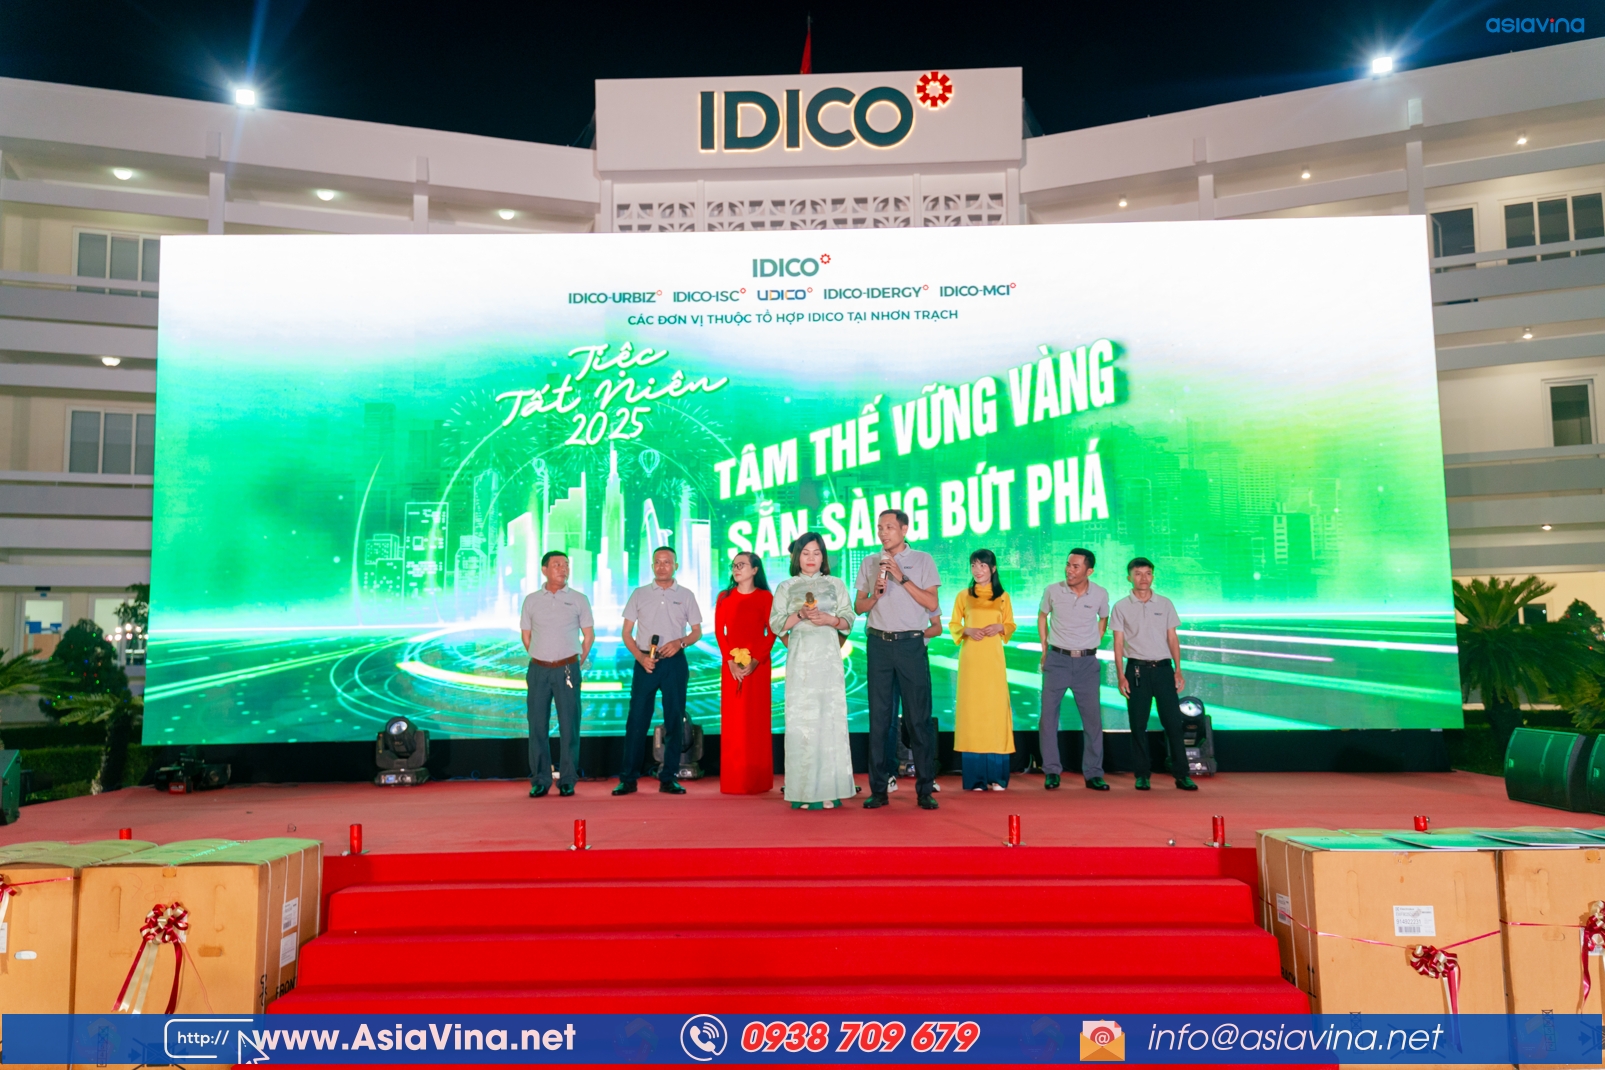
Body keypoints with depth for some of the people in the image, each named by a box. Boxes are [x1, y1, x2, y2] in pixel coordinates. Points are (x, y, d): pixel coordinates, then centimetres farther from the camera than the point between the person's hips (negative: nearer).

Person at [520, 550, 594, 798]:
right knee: (538, 725, 2)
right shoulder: (531, 600, 7)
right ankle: (540, 781, 10)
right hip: (538, 669, 1)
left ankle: (567, 781, 6)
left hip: (567, 669, -1)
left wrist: (576, 663, 10)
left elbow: (589, 635, 8)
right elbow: (526, 636, 14)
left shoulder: (578, 599, 3)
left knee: (569, 726, -1)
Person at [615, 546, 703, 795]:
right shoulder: (639, 594, 8)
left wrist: (680, 642, -11)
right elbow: (626, 633, 7)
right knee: (637, 719, -2)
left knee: (674, 720, 3)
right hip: (645, 662, 0)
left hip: (675, 662, 1)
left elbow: (697, 632, 9)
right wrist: (640, 657, -8)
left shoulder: (686, 596, 8)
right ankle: (628, 778, 4)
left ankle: (668, 778, 12)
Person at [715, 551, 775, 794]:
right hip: (731, 665, 2)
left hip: (758, 664, -2)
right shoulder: (724, 597, 10)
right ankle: (733, 781, 5)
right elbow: (719, 631, 4)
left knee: (756, 719, 0)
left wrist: (755, 661, -15)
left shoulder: (765, 597, 2)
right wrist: (730, 661, -9)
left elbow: (771, 633, -3)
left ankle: (758, 781, 6)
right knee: (733, 720, 1)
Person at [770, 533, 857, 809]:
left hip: (828, 656, 0)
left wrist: (829, 619, -11)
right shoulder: (786, 587, 12)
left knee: (830, 715, -5)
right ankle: (803, 791, -2)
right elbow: (776, 624, 5)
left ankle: (829, 789, 0)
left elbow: (848, 621, 8)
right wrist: (800, 614, -10)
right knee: (801, 717, -4)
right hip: (800, 658, 0)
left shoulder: (835, 584, 12)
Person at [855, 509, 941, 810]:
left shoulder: (922, 560, 4)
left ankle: (925, 789, 5)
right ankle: (878, 790, 8)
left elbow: (932, 603, -4)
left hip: (911, 644, -2)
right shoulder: (870, 562, 12)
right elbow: (859, 607, 12)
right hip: (878, 644, 2)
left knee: (919, 717, -2)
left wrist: (902, 578, -11)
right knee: (879, 717, 3)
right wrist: (876, 594, -8)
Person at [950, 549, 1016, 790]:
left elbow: (1011, 625, 12)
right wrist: (967, 630, -11)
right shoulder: (963, 596, 7)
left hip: (993, 658, 0)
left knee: (995, 707, -4)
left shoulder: (1003, 596, 9)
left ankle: (996, 776, 3)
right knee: (971, 707, -4)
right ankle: (975, 778, 0)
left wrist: (999, 627, -9)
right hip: (970, 659, 0)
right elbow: (953, 624, 8)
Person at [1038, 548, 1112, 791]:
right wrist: (1045, 650, 8)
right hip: (1057, 659, 0)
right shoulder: (1053, 590, -6)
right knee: (1048, 714, -1)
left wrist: (1093, 646, 8)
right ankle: (1051, 771, 9)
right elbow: (1042, 616, 11)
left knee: (1092, 717, 2)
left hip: (1087, 662, 0)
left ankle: (1093, 774, 12)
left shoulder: (1100, 594, -4)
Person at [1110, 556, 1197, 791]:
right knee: (1138, 724, 1)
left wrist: (1178, 670, 2)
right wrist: (1121, 676, -6)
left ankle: (1181, 774, 6)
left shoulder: (1165, 604, 9)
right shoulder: (1121, 607, 4)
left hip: (1163, 668, 1)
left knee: (1173, 721, -1)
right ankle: (1142, 774, 9)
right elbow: (1118, 643, 2)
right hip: (1137, 668, -1)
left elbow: (1172, 639, 10)